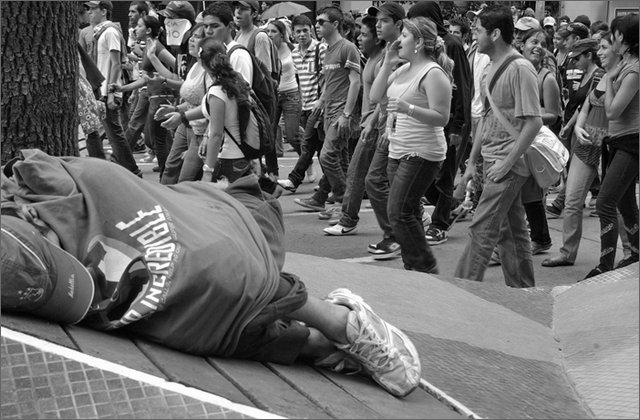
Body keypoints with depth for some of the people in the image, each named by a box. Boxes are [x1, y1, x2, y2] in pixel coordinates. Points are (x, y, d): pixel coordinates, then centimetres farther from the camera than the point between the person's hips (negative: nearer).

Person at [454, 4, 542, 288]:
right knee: (511, 231, 13)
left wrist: (507, 163, -19)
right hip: (493, 162, 9)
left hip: (509, 164, -9)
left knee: (481, 230, -8)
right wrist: (472, 161, 17)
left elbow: (533, 122, -20)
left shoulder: (520, 69, -16)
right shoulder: (491, 68, 13)